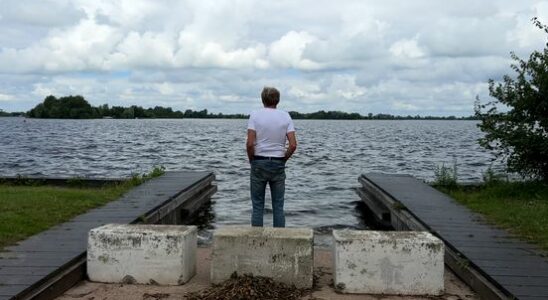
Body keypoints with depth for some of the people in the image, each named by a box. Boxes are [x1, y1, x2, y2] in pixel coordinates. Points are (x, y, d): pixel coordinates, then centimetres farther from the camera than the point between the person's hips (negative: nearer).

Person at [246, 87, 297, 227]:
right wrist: (283, 159, 9)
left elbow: (250, 143, -13)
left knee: (257, 207, 5)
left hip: (259, 163, -1)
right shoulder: (285, 116, 1)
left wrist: (251, 160, 3)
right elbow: (293, 145, -6)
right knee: (278, 207, 8)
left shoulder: (255, 115, -5)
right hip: (278, 164, 2)